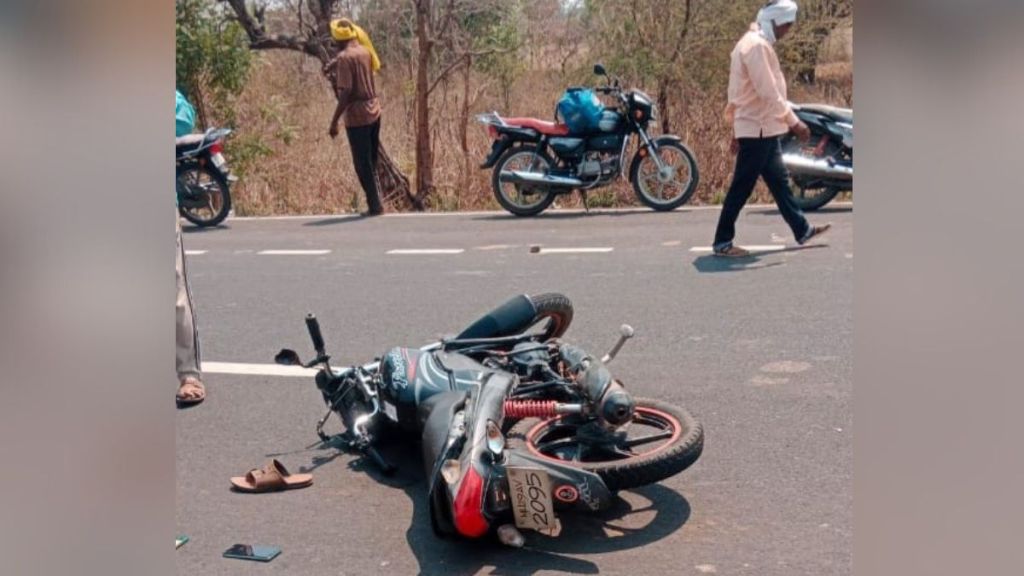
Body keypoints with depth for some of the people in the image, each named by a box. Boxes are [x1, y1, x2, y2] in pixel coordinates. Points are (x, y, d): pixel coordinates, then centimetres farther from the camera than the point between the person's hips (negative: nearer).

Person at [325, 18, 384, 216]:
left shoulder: (344, 57, -15)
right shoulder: (364, 52, 9)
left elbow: (346, 92, -22)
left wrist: (334, 121, -19)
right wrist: (334, 68, 22)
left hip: (357, 116, -8)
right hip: (374, 111, 8)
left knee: (363, 164, 1)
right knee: (371, 160, 18)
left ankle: (375, 206, 3)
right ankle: (375, 202, 27)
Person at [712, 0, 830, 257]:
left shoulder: (754, 43, 16)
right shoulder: (757, 45, -17)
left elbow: (745, 92, 18)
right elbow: (769, 93, -22)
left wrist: (738, 130, 20)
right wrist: (794, 122, -17)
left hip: (761, 128, 10)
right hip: (759, 129, -10)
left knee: (779, 181, 16)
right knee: (742, 187, -5)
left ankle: (802, 230, 24)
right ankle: (722, 242, 1)